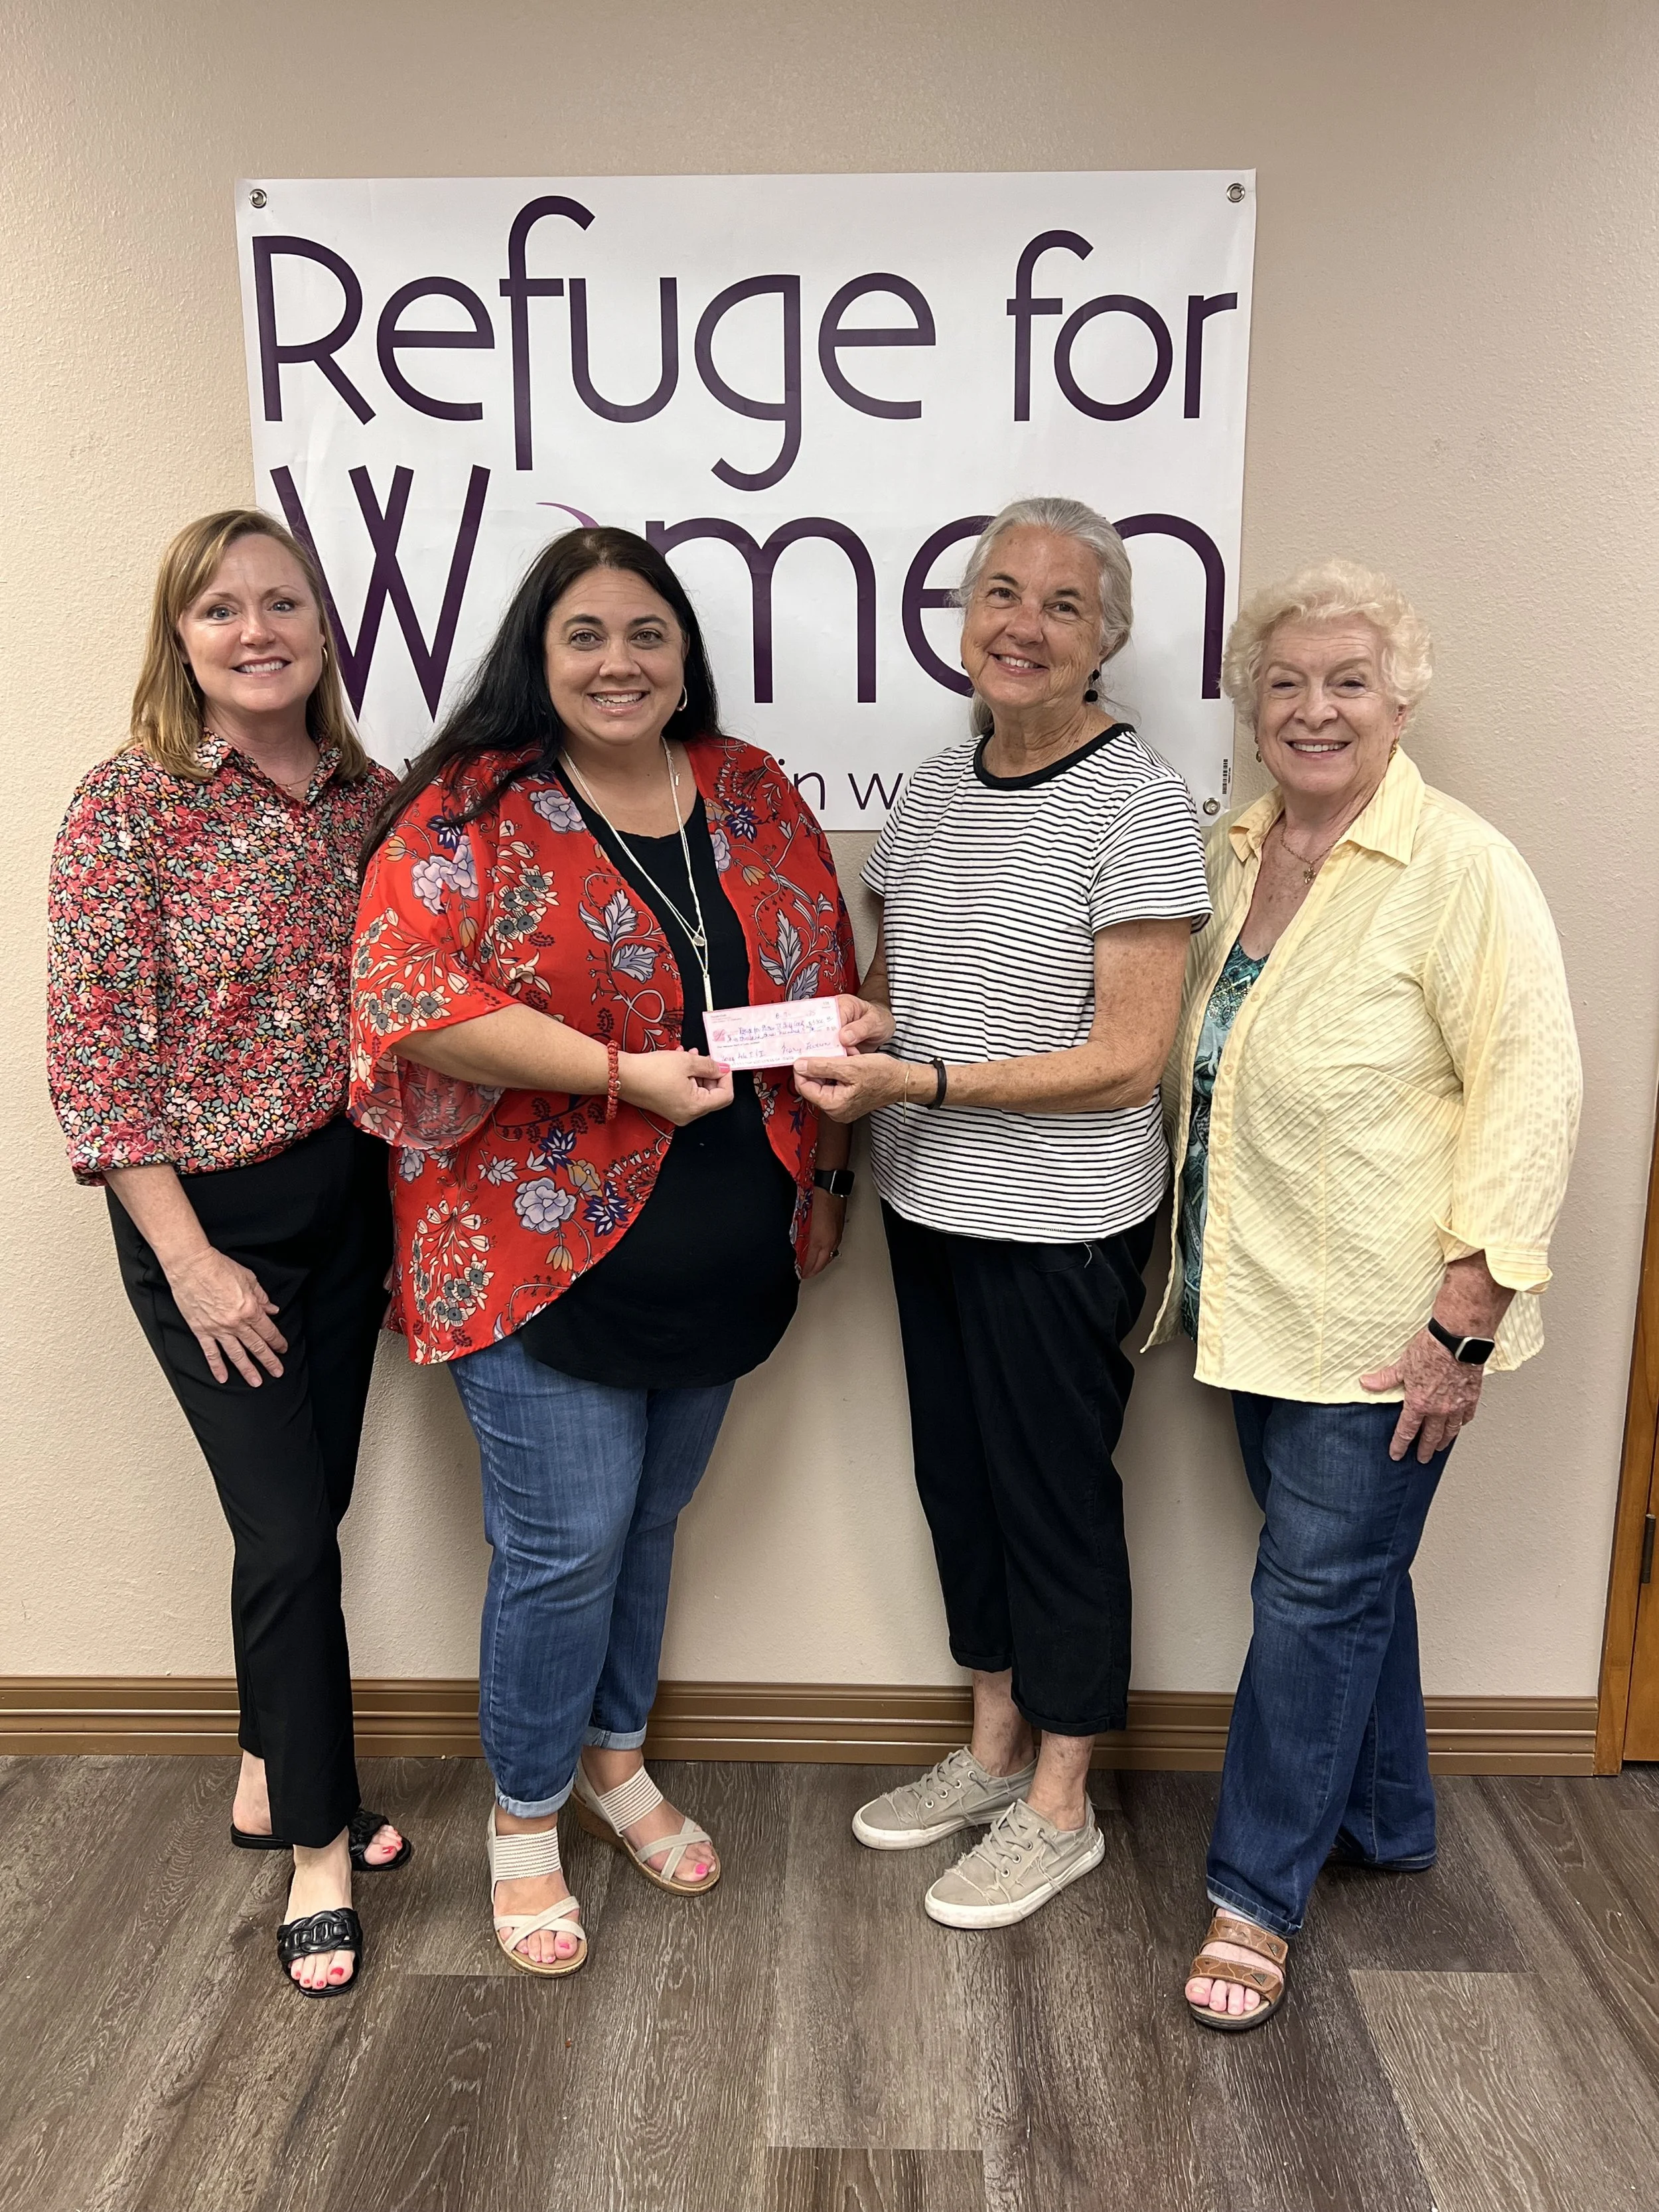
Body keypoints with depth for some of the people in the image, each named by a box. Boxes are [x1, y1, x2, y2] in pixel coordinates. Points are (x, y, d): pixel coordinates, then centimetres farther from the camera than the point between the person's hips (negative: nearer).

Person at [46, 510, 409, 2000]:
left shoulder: (372, 798, 3)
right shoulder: (128, 807, -11)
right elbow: (93, 1052, -13)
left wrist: (417, 1208, 6)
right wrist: (190, 1261, -15)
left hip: (351, 1195, 5)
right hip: (208, 1209, -5)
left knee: (308, 1508, 15)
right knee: (290, 1532, -1)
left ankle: (273, 1777, 39)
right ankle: (320, 1850, 20)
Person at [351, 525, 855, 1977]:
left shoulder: (755, 795, 6)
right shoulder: (473, 813, -8)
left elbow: (825, 993, 11)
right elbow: (407, 997, -20)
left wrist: (825, 1175, 9)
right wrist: (624, 1073, -24)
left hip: (722, 1261, 5)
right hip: (548, 1257, -5)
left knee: (651, 1522, 20)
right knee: (565, 1544, 4)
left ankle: (615, 1756, 44)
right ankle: (525, 1815, 30)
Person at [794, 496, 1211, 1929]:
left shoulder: (1137, 802, -15)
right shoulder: (935, 787, 6)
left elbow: (1126, 1061, -18)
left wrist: (921, 1082, -24)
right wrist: (859, 1019, -6)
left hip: (1061, 1222, -7)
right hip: (930, 1204, 7)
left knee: (1055, 1494, 7)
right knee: (958, 1477, 18)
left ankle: (1060, 1807, 30)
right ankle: (993, 1750, 40)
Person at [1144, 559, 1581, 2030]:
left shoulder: (1462, 870, -15)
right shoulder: (1234, 856, 6)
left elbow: (1531, 1097, -17)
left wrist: (1467, 1324, -19)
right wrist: (1202, 1269, 11)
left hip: (1382, 1326, -6)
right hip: (1264, 1300, 7)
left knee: (1321, 1588, 4)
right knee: (1352, 1571, 20)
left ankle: (1258, 1893, 22)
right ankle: (1386, 1820, 41)